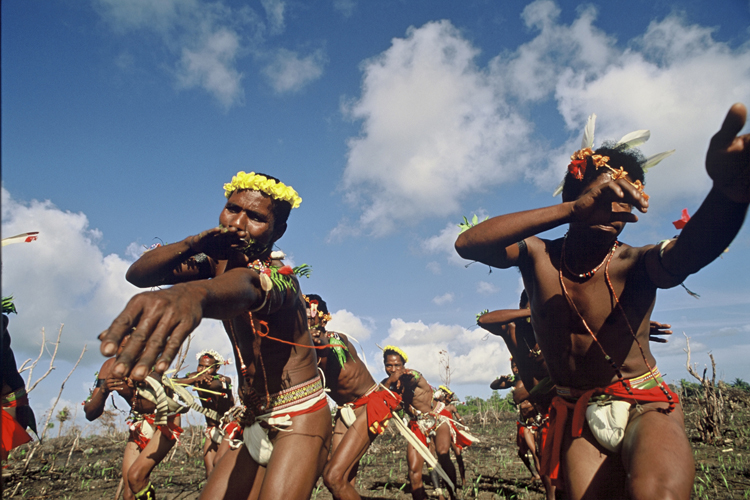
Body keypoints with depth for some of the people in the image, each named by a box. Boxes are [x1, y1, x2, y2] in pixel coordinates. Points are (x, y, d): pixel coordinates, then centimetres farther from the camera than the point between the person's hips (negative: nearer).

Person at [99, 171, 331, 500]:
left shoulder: (277, 276, -19)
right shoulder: (218, 260, 5)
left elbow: (244, 286, -45)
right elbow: (138, 274, 0)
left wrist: (193, 292, -68)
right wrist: (193, 244, -18)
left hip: (300, 422, -7)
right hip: (255, 425, 7)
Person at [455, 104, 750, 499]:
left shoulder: (635, 265, -12)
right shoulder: (537, 256, -7)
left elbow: (689, 252, -36)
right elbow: (467, 243, -27)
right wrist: (574, 209, -37)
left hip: (646, 405, -2)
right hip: (578, 416, 3)